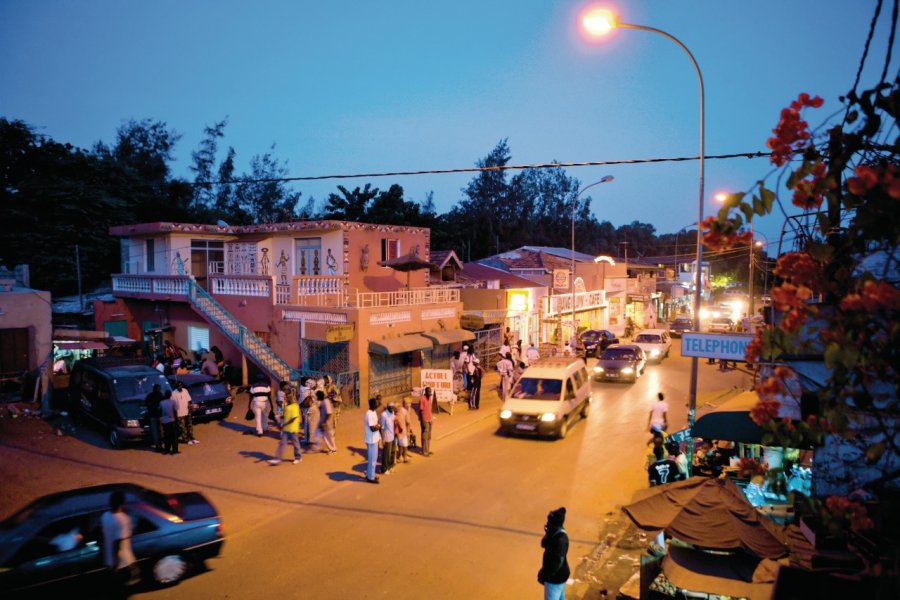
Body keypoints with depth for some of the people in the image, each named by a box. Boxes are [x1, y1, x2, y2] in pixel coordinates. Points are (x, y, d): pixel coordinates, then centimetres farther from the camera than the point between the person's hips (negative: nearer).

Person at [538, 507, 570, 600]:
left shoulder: (560, 540, -32)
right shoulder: (556, 533, -3)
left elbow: (557, 562, -32)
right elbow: (544, 544, 4)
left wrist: (545, 575, -24)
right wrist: (548, 534, -16)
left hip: (555, 577, -9)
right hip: (560, 574, 9)